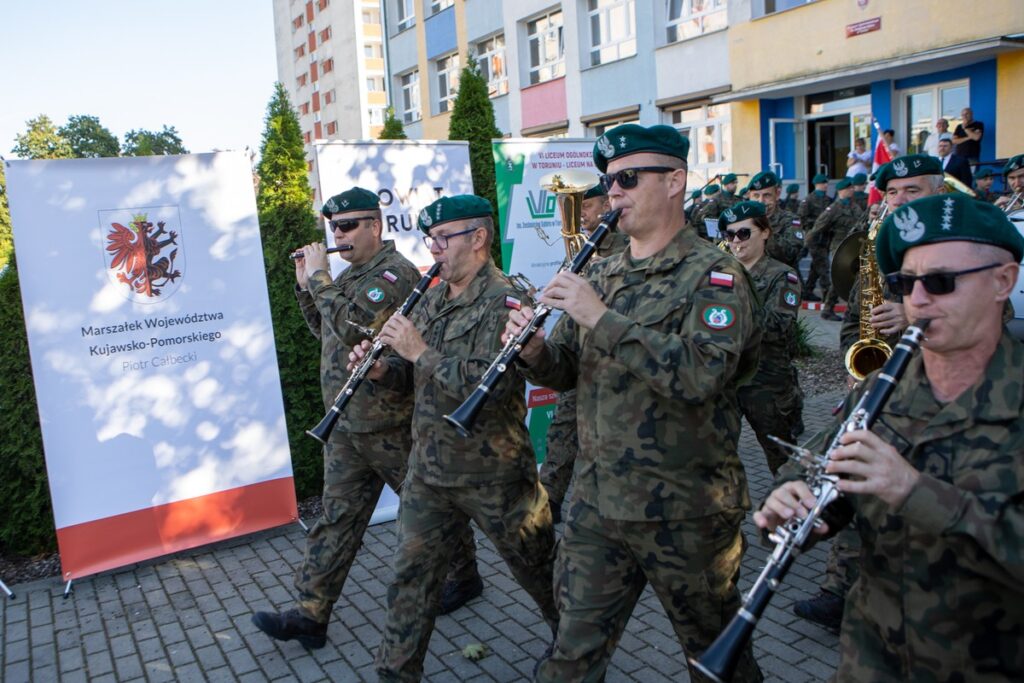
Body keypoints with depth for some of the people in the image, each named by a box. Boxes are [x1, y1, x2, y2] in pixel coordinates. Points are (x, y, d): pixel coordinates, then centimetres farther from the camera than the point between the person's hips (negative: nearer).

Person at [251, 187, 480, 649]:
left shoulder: (395, 272, -16)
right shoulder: (349, 275, 14)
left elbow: (352, 328, -28)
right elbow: (325, 331, 21)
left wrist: (320, 277, -19)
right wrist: (306, 285, 9)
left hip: (390, 424, -8)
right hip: (346, 425, 8)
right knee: (337, 517, 10)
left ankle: (464, 575, 32)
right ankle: (310, 615, 15)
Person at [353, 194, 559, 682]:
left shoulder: (505, 301, -16)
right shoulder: (432, 299, 8)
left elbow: (490, 385, -28)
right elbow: (411, 375, 13)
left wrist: (421, 352, -25)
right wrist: (380, 369, -8)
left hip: (493, 475, -6)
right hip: (428, 471, 6)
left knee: (537, 567, 15)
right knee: (410, 576, 11)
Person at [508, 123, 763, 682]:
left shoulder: (713, 275, -11)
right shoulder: (601, 275, 9)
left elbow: (702, 374, -27)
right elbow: (566, 371, 10)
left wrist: (602, 318, -28)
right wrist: (534, 350, -12)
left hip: (684, 512, -5)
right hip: (596, 503, 5)